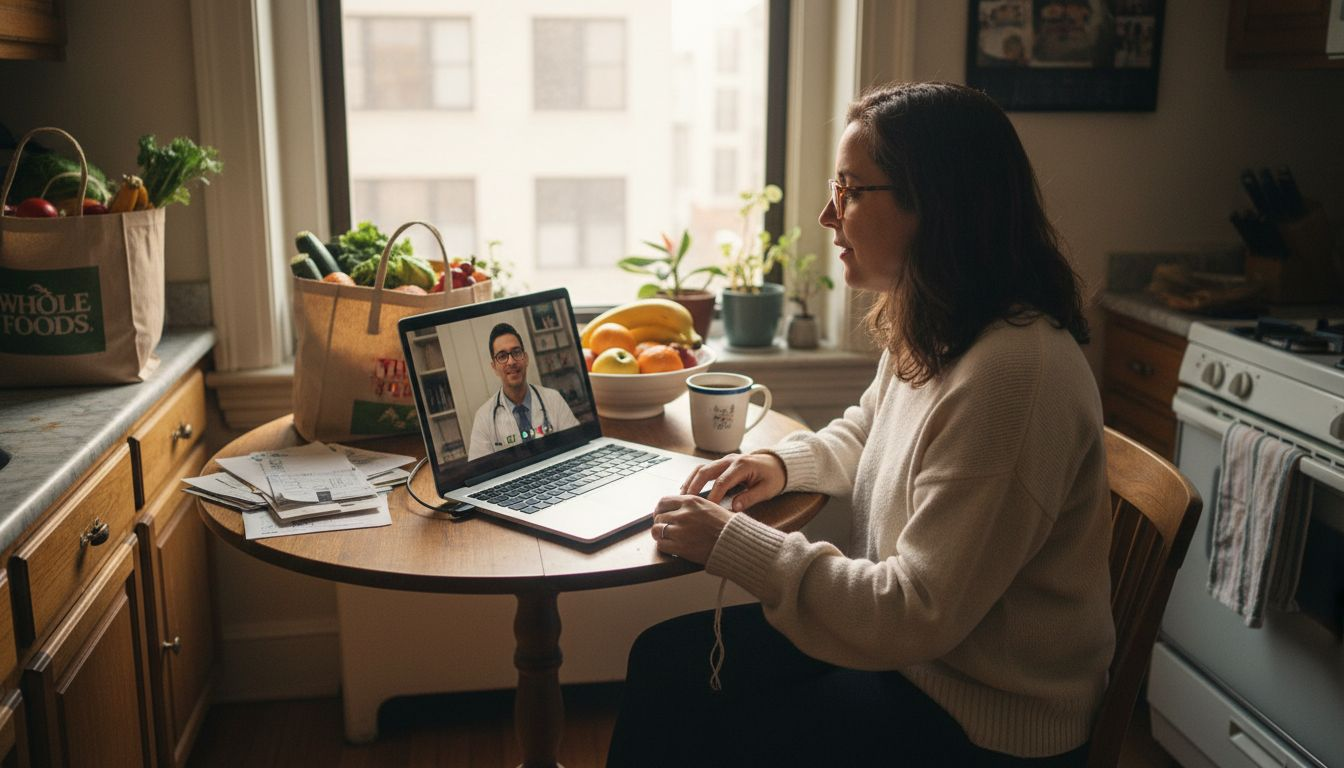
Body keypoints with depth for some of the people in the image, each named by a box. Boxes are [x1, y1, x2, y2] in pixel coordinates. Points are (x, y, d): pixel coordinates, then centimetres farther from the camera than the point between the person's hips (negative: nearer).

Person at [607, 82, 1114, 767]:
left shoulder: (1012, 373, -30)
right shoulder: (925, 328, 1)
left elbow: (920, 614, -28)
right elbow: (864, 432, 22)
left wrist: (733, 544, -23)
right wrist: (786, 463, 1)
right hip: (908, 639, 9)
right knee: (665, 659, 5)